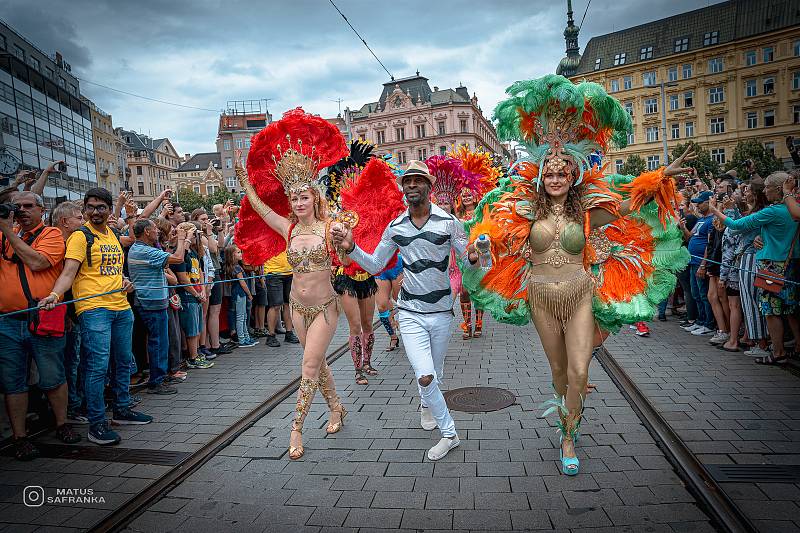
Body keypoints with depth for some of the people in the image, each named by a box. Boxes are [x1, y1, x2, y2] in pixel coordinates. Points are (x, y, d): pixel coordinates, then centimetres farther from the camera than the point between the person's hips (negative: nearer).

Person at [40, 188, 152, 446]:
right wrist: (55, 294, -33)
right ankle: (96, 424, 3)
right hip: (93, 309, -7)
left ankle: (122, 409, 30)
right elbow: (68, 272, -16)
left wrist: (124, 280, 8)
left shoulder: (112, 234, 15)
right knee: (97, 366, -7)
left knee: (124, 362, 15)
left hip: (121, 308, 7)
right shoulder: (80, 236, -6)